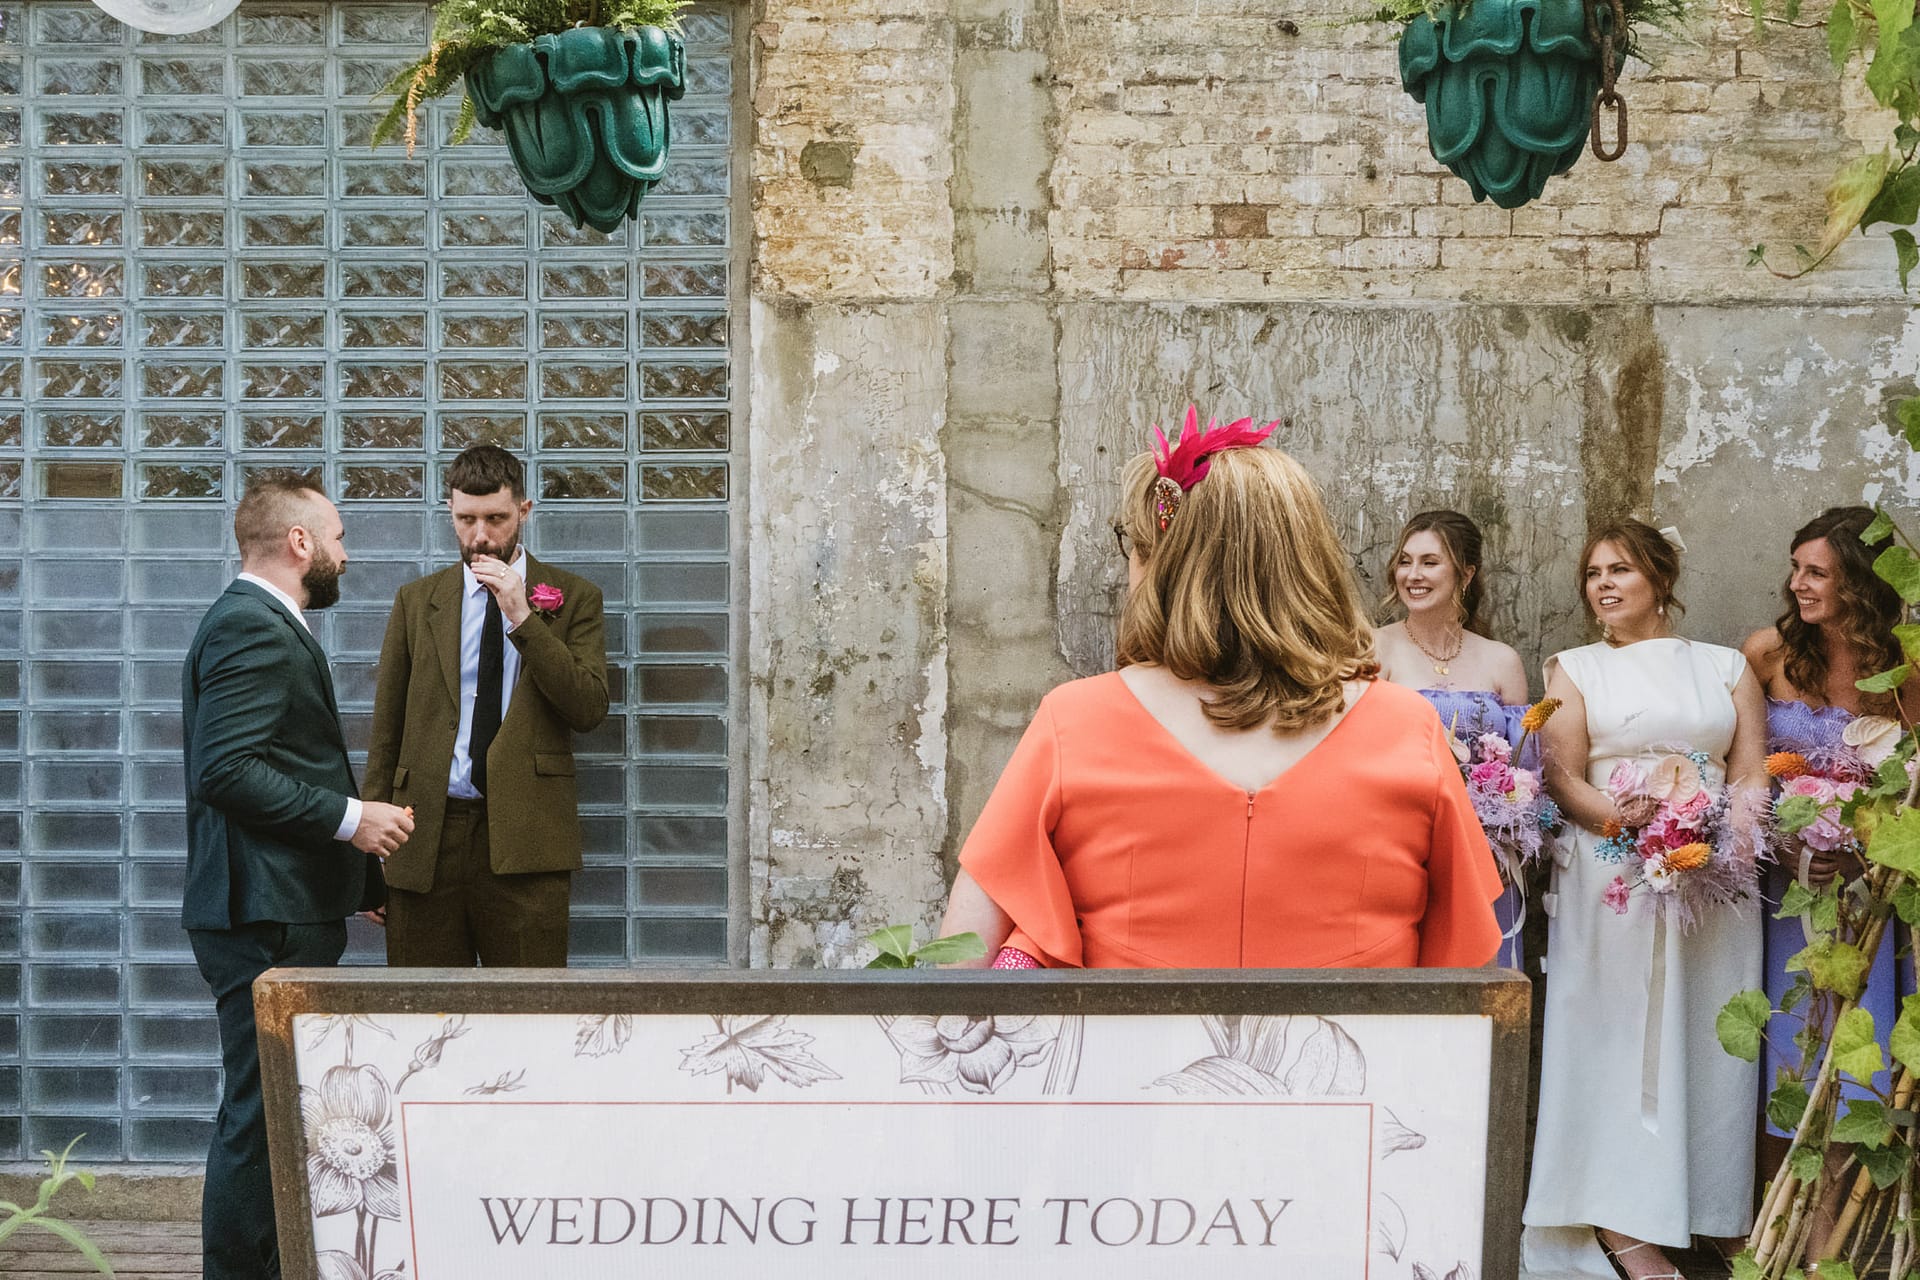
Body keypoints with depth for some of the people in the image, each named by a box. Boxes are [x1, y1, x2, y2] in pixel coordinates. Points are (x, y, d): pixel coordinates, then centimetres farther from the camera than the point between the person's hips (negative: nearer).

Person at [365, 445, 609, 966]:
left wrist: (523, 619, -11)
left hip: (524, 836, -2)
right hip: (426, 839, 2)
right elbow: (386, 727, 13)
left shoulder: (573, 598, 8)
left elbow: (590, 708, -4)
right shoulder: (416, 601, 14)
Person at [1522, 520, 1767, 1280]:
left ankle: (1705, 1213, 6)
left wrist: (1731, 834, -14)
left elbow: (1753, 774, 7)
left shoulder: (1726, 668, 15)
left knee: (1703, 1039, 1)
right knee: (1618, 1037, -5)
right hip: (1609, 875, -2)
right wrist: (1635, 826, -17)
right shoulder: (1575, 669, 10)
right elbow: (1563, 778, -1)